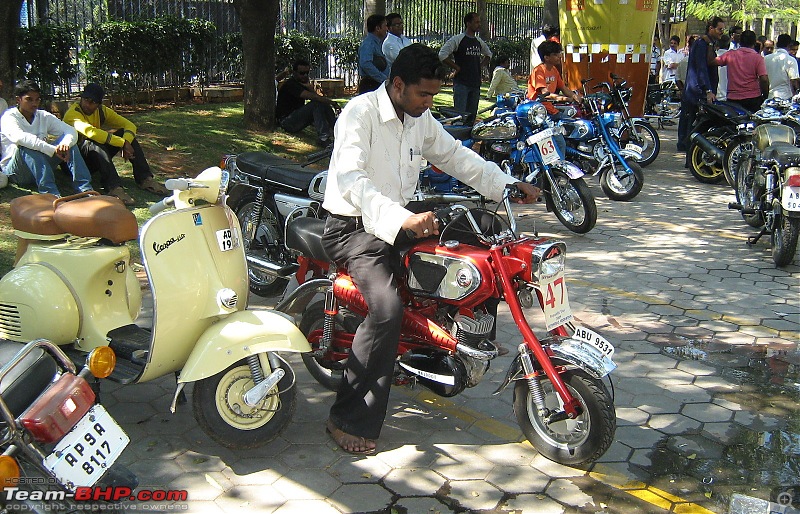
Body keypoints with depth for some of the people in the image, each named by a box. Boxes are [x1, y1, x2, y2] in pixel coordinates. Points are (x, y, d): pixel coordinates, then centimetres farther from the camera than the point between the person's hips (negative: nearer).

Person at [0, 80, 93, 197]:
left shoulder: (44, 117, 5)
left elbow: (71, 131, -7)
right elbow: (19, 137, -32)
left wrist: (65, 144, -31)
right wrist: (53, 150, -40)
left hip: (42, 166, 5)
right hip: (13, 169, -5)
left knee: (68, 141, -13)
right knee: (26, 147, -34)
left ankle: (85, 190, -29)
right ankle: (51, 194, -46)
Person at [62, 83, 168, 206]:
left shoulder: (102, 111, 0)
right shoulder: (72, 113, -20)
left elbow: (129, 126, -4)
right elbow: (90, 132, -39)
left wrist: (126, 141, -27)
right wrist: (122, 143, -39)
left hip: (97, 158, 6)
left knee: (125, 134, -11)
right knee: (94, 144, -36)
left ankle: (145, 179, -20)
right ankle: (114, 188, -49)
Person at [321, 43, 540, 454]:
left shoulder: (421, 120, 7)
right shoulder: (360, 113, -18)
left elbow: (455, 156, 18)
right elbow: (351, 180, -32)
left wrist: (508, 185, 6)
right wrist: (403, 219, -46)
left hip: (399, 223, 8)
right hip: (354, 227, -8)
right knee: (387, 309, -29)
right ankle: (348, 420, -21)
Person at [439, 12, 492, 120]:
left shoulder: (479, 41, 13)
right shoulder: (457, 39, -7)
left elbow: (488, 54, 32)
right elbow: (442, 55, -15)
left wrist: (481, 65, 14)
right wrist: (457, 67, -12)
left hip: (476, 83, 7)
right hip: (461, 83, -7)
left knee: (472, 114, 9)